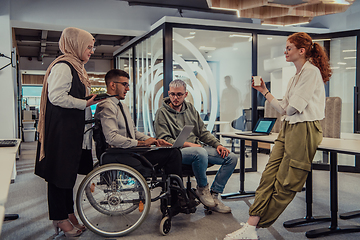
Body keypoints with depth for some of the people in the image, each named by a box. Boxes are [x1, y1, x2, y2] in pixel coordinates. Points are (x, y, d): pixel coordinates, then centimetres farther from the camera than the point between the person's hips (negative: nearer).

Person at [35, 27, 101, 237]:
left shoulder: (76, 66, 19)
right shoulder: (62, 66, -14)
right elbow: (57, 97, -23)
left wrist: (92, 98, 15)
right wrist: (85, 103, -18)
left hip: (73, 130, 10)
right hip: (61, 130, -10)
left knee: (69, 171, 15)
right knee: (60, 172, 0)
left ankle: (69, 214, 27)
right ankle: (60, 219, 12)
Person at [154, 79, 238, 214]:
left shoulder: (190, 108, 18)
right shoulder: (162, 113, 0)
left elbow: (203, 132, 18)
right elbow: (164, 140, -9)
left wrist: (217, 145, 1)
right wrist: (188, 144, -19)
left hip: (198, 147, 7)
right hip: (177, 152, -7)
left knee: (231, 158, -8)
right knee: (201, 153, -39)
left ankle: (214, 195, -4)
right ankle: (202, 188, -12)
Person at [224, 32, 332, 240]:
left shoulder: (311, 72, -8)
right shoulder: (296, 77, 22)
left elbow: (294, 108, -15)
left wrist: (287, 110, 7)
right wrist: (264, 91, 18)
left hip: (304, 130, -9)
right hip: (288, 129, 9)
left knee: (285, 183, -1)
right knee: (269, 176, -2)